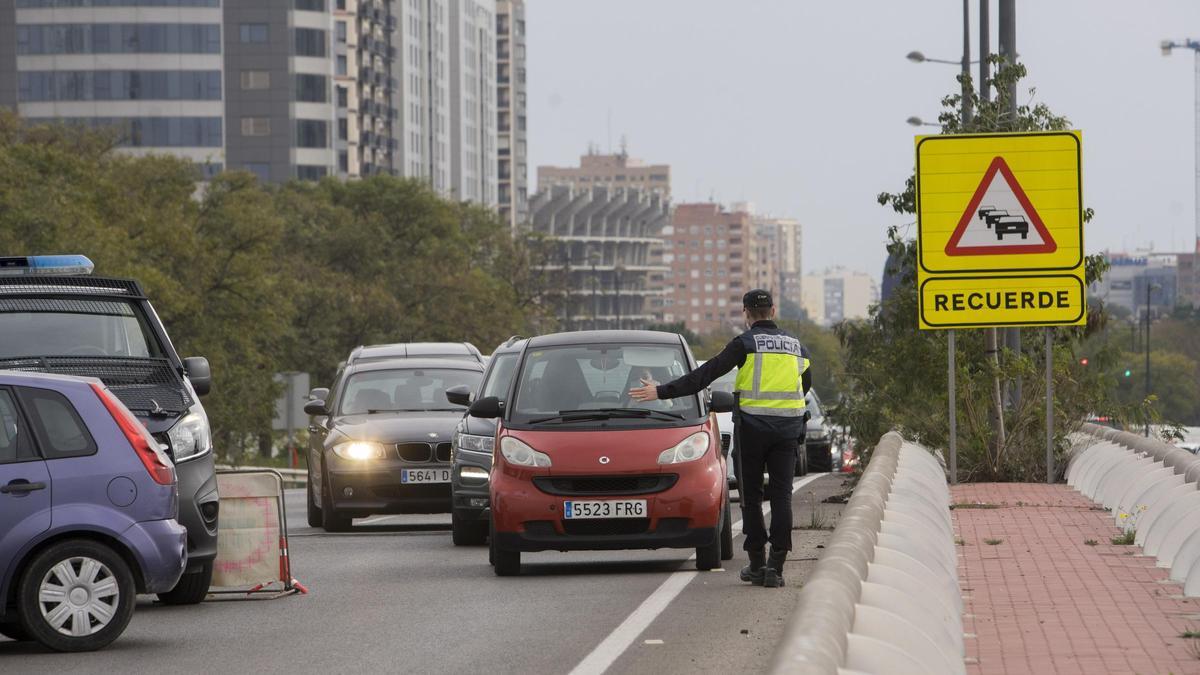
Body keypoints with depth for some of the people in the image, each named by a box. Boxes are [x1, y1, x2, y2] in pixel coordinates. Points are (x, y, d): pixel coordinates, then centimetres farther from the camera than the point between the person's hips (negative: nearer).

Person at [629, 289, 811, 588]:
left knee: (751, 496, 7)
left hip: (752, 428, -3)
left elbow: (705, 374, -11)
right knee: (781, 496, 2)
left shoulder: (745, 344, -6)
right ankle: (775, 567, -7)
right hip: (788, 428, 3)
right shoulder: (796, 347, 11)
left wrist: (662, 392, -9)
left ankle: (757, 564, 7)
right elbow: (806, 385, 28)